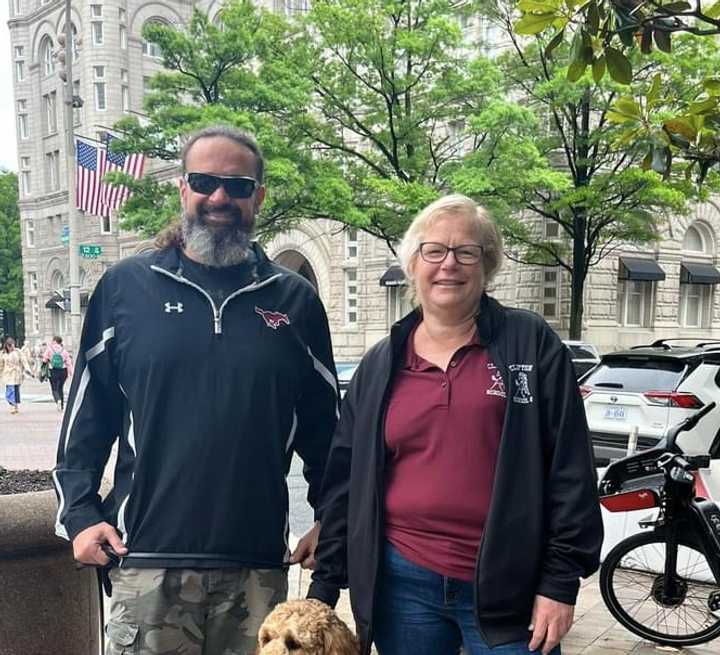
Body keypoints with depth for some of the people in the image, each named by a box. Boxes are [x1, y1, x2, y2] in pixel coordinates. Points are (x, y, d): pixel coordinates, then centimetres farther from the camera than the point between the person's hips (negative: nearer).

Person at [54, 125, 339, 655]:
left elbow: (323, 423, 11)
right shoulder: (125, 286, 2)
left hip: (259, 562, 2)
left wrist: (329, 521, 8)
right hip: (148, 559, -1)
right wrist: (80, 513, -1)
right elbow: (88, 412, 6)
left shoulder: (295, 299, 5)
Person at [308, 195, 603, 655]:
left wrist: (561, 580, -8)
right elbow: (346, 480, 9)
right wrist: (325, 584, 8)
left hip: (507, 587, -3)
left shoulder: (532, 344, -3)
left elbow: (570, 469, -5)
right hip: (403, 584, 3)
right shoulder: (380, 365, 6)